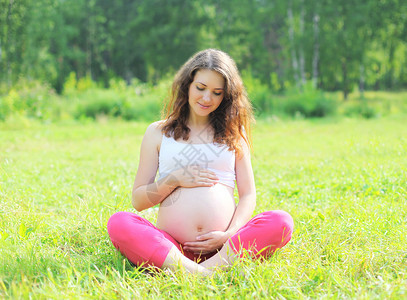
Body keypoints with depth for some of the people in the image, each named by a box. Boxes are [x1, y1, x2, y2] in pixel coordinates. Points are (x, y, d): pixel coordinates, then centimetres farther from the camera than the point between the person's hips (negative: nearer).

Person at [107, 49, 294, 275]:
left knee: (281, 222, -25)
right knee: (119, 223, -28)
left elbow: (248, 195, 11)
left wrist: (229, 235, -8)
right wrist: (174, 180, -5)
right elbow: (138, 200, 14)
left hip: (225, 245, 1)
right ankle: (191, 270, -43)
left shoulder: (233, 134, 18)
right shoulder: (158, 132, 16)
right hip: (169, 246, 0)